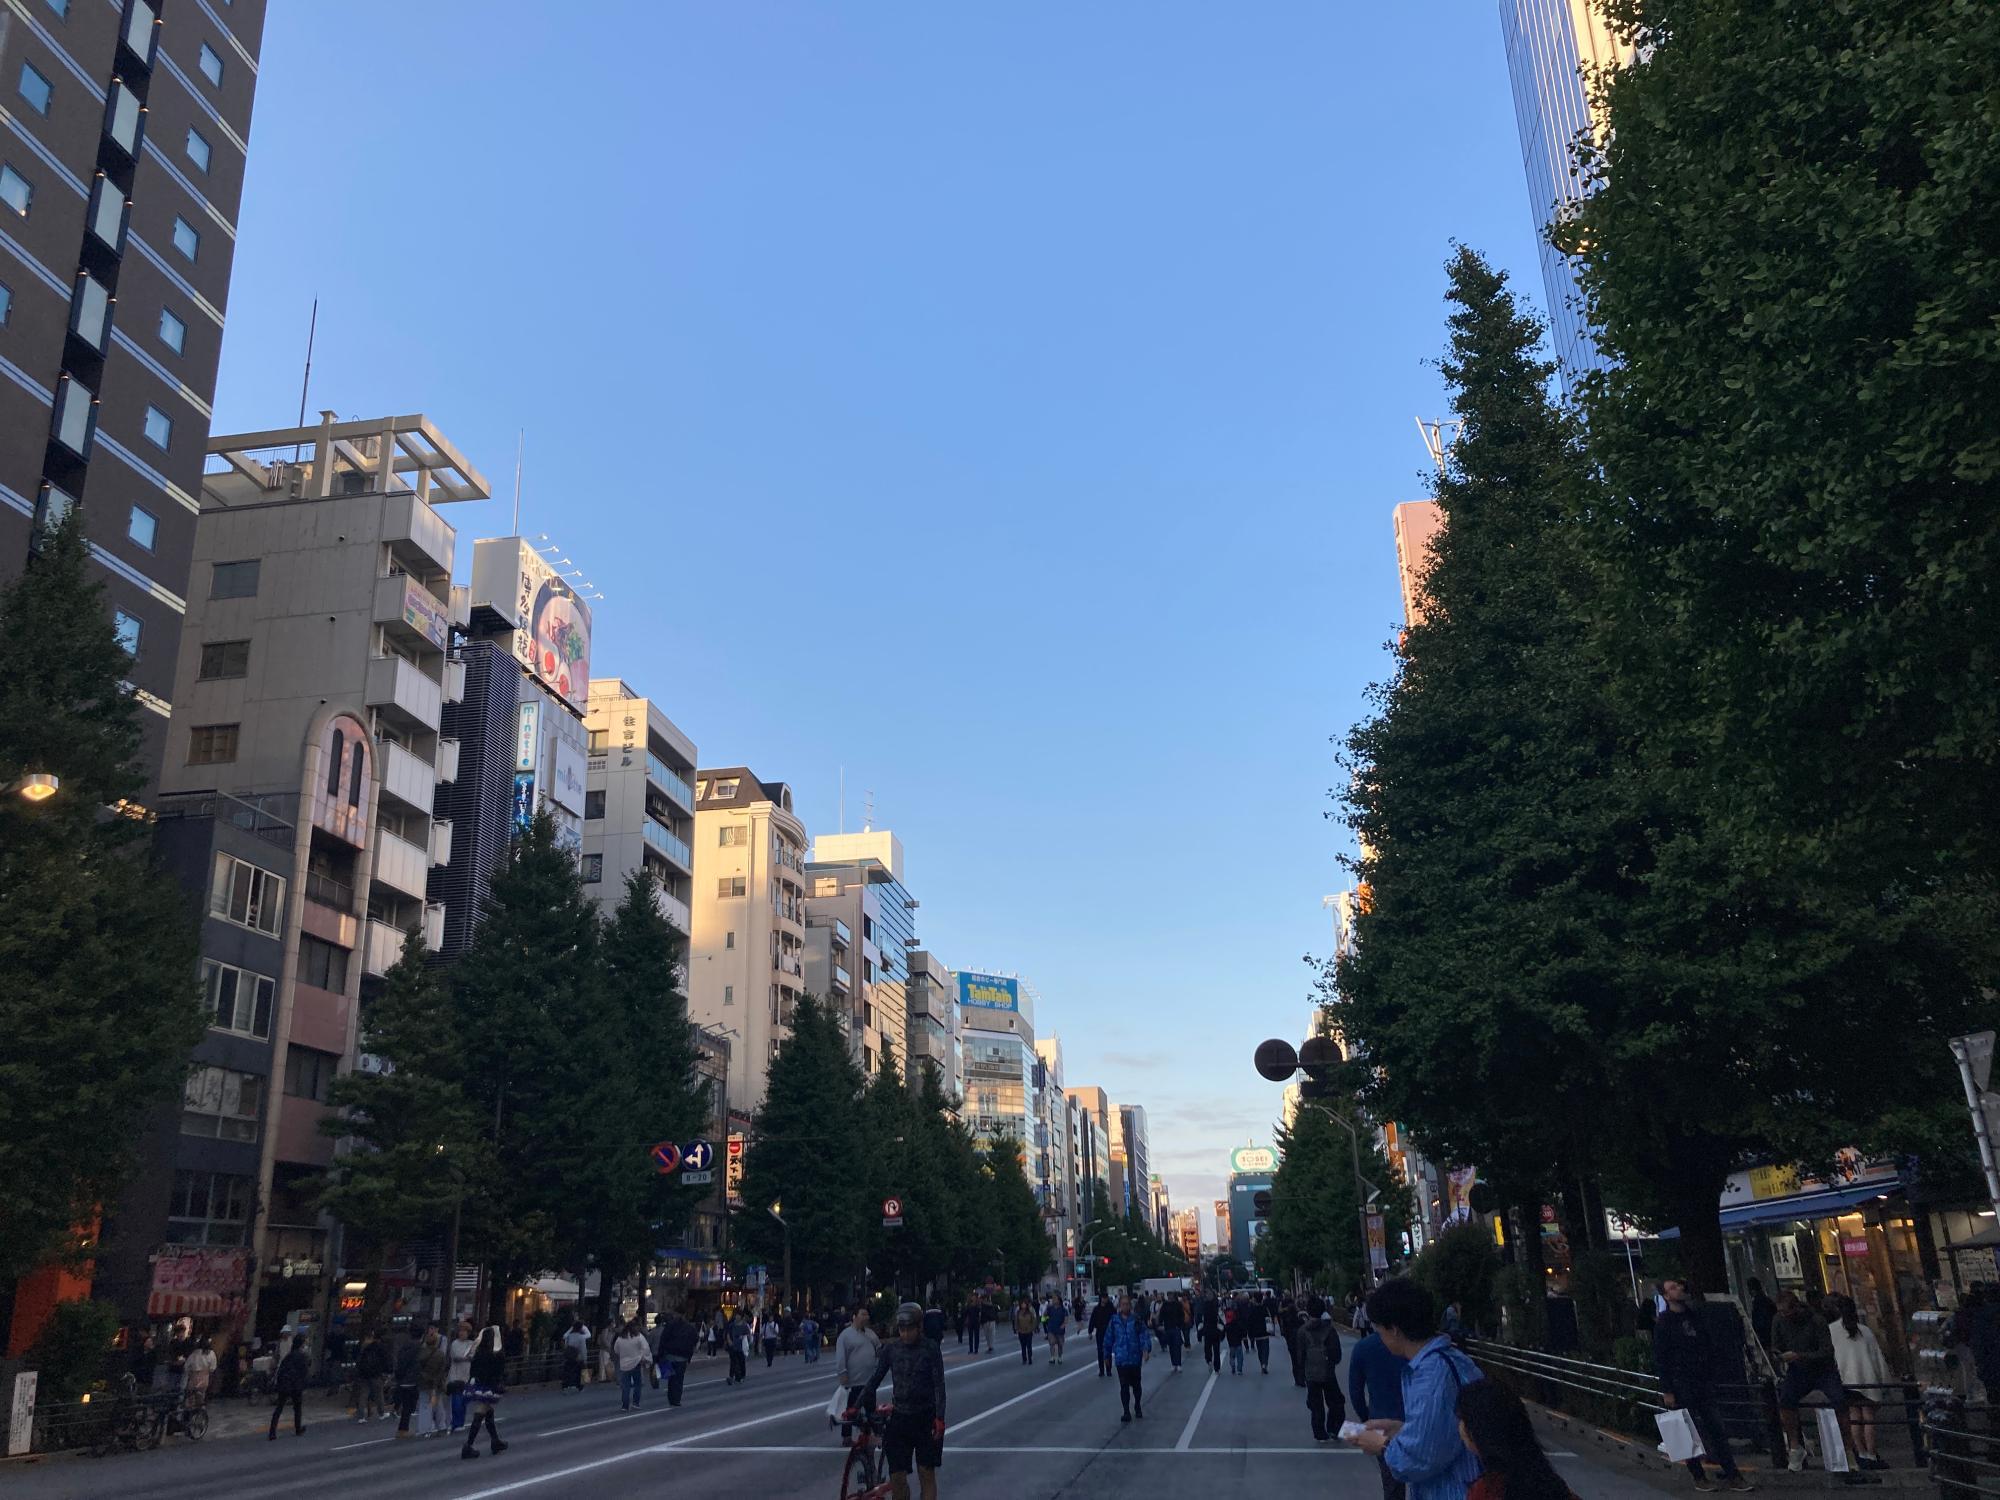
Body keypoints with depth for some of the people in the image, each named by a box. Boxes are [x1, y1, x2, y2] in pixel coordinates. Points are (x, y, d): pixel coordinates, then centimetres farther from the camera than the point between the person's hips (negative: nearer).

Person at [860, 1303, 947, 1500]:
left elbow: (939, 1384, -9)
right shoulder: (891, 1348, -1)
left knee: (926, 1474, 2)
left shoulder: (931, 1349, -7)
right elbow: (875, 1378, 4)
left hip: (926, 1418, -2)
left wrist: (939, 1417, -18)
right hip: (900, 1417, 2)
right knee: (897, 1476, -1)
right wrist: (857, 1406, -3)